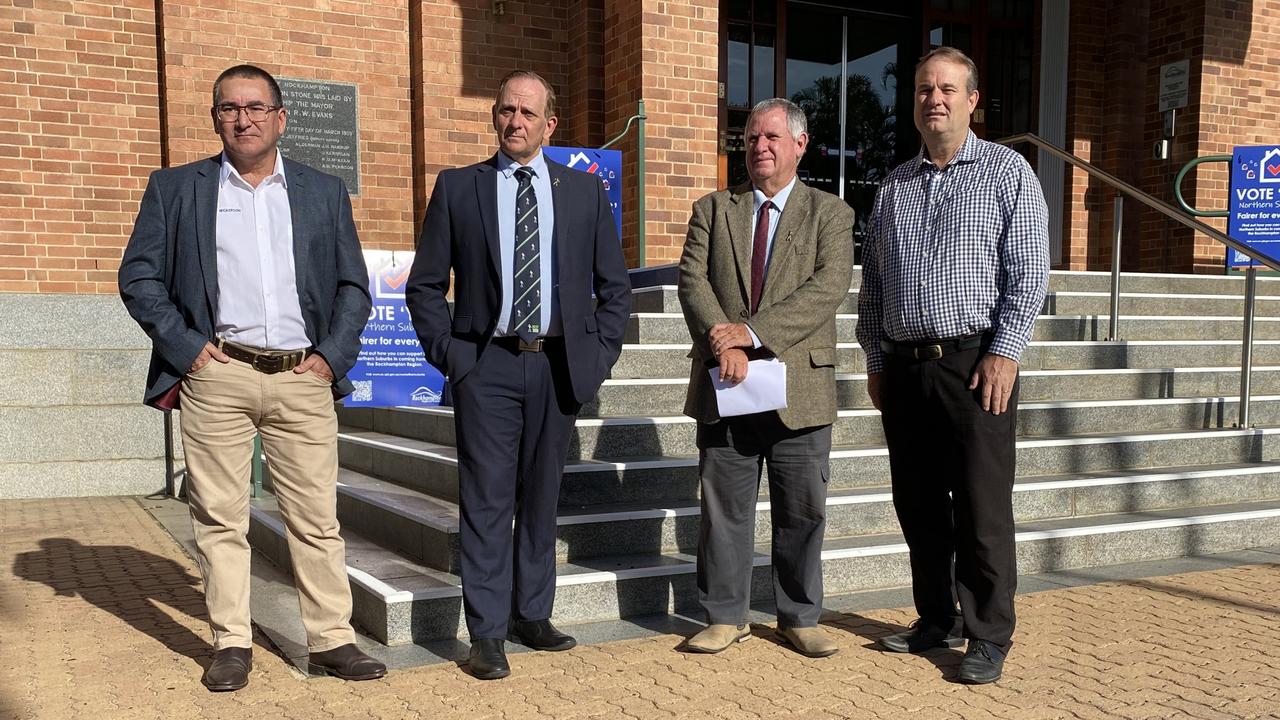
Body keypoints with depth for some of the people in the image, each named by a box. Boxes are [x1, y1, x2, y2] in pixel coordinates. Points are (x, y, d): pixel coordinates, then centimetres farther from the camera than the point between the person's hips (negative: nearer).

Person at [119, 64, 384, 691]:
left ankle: (331, 640, 10)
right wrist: (185, 346, -4)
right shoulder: (174, 188, 9)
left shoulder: (324, 192, 13)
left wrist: (333, 356, 1)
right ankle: (231, 642, 15)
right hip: (216, 377, -1)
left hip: (303, 378, 1)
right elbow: (138, 276, 6)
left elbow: (354, 287, 13)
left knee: (317, 518, 2)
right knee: (219, 517, 3)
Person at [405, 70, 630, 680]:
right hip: (487, 366, -2)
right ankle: (487, 633, 8)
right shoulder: (458, 188, 4)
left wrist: (598, 355, 2)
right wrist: (449, 354, -5)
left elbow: (614, 287, 12)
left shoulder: (585, 191, 8)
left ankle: (532, 615, 25)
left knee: (542, 498, 12)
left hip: (559, 366, 2)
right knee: (487, 502, -1)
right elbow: (424, 285, 5)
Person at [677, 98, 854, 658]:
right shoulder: (712, 210, 12)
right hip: (725, 384, 2)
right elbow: (693, 280, -1)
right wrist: (724, 342, -18)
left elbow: (829, 286, -10)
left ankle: (799, 619, 23)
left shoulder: (830, 213, 6)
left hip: (799, 385, -1)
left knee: (802, 511, 7)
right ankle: (725, 617, 21)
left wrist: (752, 331, -19)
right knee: (723, 507, 8)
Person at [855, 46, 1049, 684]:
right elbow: (872, 283, 17)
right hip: (904, 368, 5)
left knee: (981, 509, -3)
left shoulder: (1006, 172, 2)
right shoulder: (894, 187, 16)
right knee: (918, 506, 10)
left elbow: (1029, 271, -5)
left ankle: (989, 638, 9)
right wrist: (875, 358, 12)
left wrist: (1004, 352, -13)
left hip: (976, 364, -5)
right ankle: (937, 620, 24)